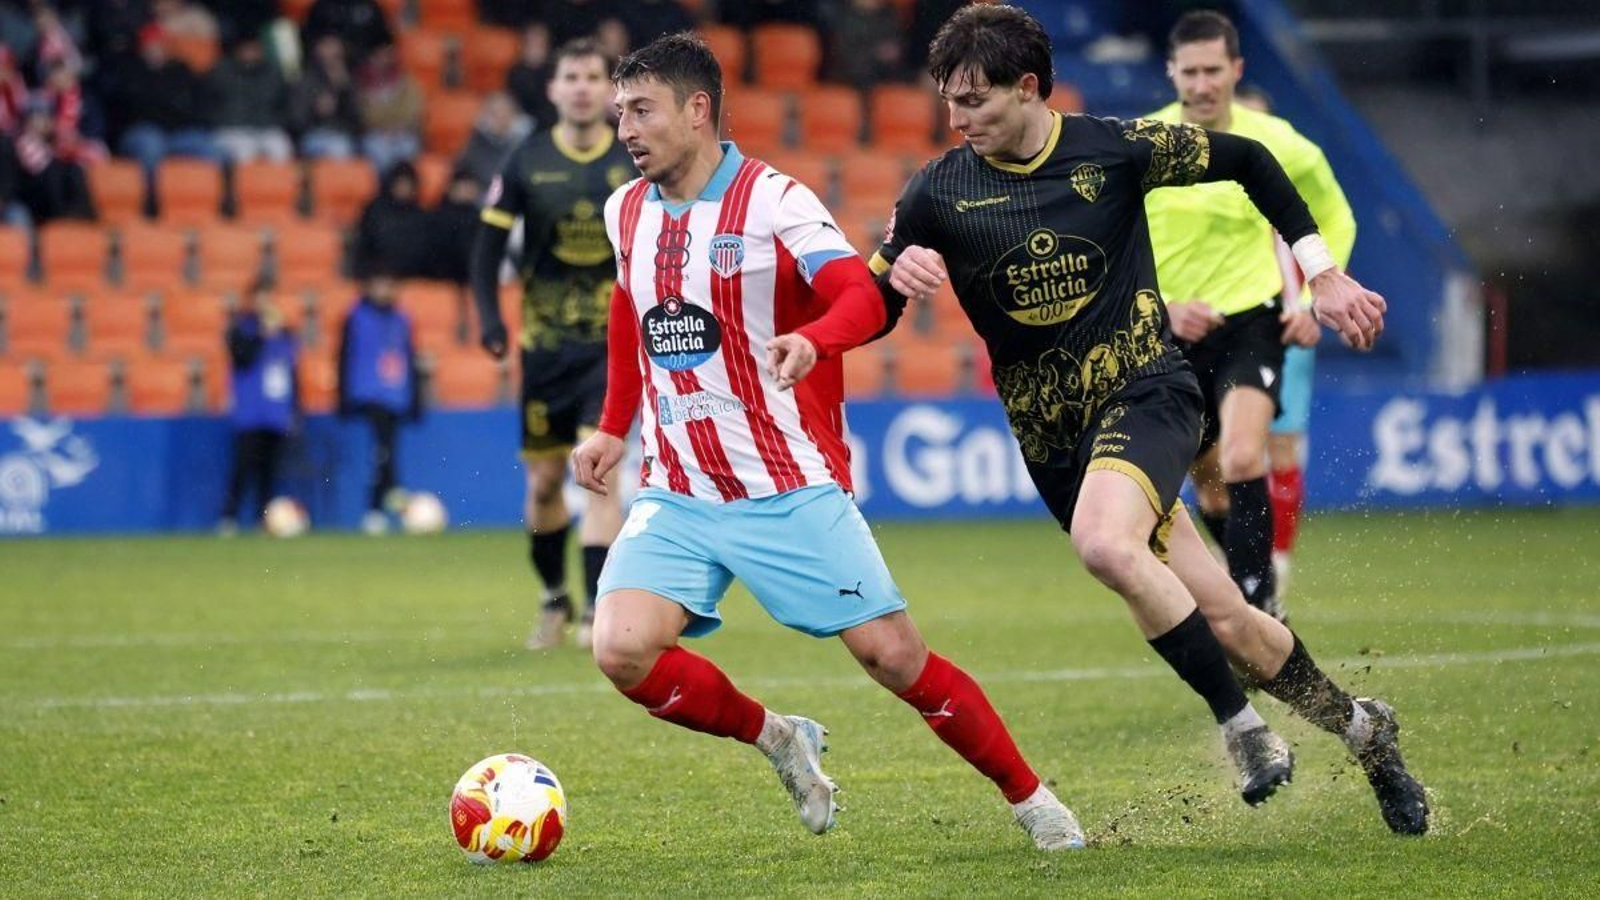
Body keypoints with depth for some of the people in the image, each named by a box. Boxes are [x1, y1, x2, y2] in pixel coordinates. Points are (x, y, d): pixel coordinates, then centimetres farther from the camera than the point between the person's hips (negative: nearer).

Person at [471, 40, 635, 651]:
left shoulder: (636, 164, -3)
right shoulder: (526, 163, -2)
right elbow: (489, 243, 1)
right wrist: (489, 317, -11)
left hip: (614, 342, -2)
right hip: (544, 343, 2)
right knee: (544, 482, 7)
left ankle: (600, 610, -15)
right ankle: (554, 600, 28)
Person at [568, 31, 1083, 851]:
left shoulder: (772, 201, -12)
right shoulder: (627, 213, 7)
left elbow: (863, 300, -25)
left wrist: (809, 340, -45)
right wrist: (613, 429, 24)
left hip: (789, 491, -5)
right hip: (677, 497, 5)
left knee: (893, 655, -6)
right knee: (621, 650, -18)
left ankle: (1033, 802, 13)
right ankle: (776, 739, 8)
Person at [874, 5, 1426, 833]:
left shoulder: (1115, 149, -8)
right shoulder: (938, 193, -4)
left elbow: (1246, 161, 6)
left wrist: (1323, 275, 7)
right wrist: (898, 272, -20)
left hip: (1146, 390, -3)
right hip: (1051, 435, 3)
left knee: (1104, 544, -33)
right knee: (1222, 621, 2)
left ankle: (1242, 725, -17)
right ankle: (1359, 730, 24)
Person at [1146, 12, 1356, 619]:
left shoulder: (1276, 146, -6)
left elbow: (1335, 220, 12)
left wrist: (1314, 304, 1)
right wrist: (1162, 309, -17)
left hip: (1250, 324, -2)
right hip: (1169, 335, 2)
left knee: (1242, 462, -26)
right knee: (1210, 487, 12)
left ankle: (1258, 608, -21)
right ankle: (1257, 587, 37)